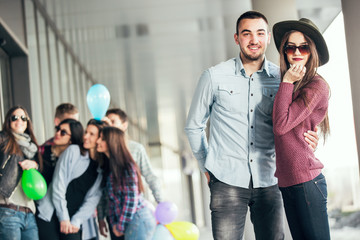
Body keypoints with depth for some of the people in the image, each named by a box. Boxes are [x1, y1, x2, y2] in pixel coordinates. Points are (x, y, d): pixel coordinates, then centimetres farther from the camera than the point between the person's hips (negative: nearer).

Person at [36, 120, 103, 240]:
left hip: (73, 222, 3)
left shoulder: (101, 168, 7)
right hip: (50, 216, -3)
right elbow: (58, 186, -7)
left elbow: (93, 199, 2)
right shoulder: (73, 151, -3)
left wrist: (76, 222, -11)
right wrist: (64, 218, -10)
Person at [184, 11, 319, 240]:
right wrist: (207, 169, 9)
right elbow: (194, 127, 12)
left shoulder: (281, 78, 6)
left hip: (269, 182, 2)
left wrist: (305, 140, -6)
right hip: (227, 181, -2)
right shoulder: (214, 77, 2)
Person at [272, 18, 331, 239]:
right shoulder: (291, 86, 14)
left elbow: (281, 125, -16)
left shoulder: (317, 86, -10)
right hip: (287, 181, 8)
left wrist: (287, 82, -11)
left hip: (306, 181, -8)